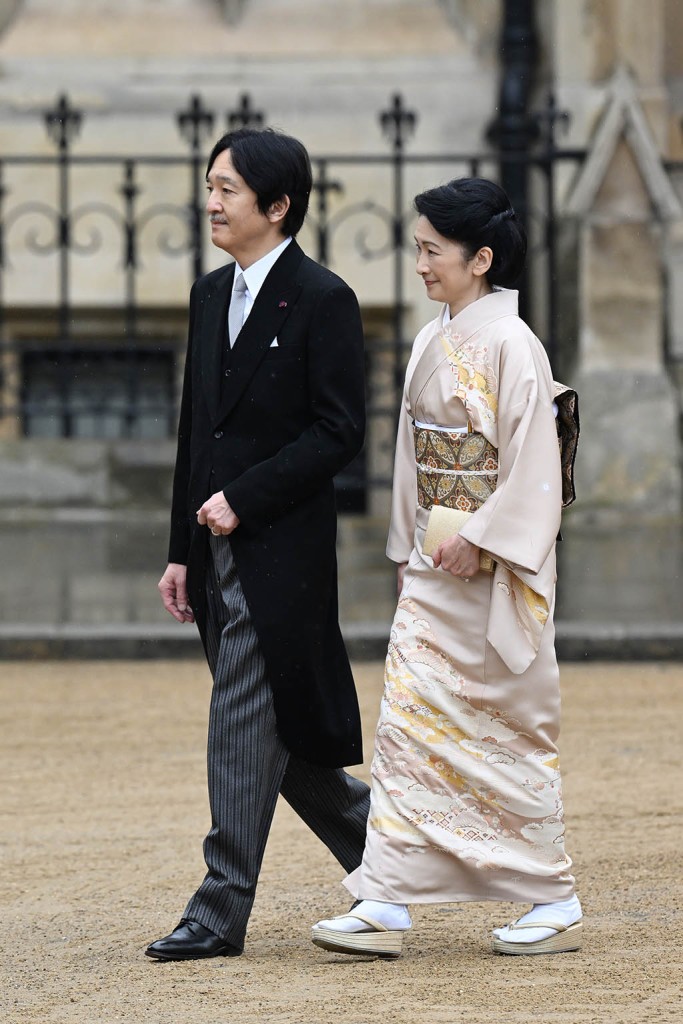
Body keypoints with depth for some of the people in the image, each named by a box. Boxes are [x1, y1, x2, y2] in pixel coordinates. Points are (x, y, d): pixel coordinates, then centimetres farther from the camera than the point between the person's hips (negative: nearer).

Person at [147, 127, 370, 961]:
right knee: (269, 726, 12)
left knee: (244, 722, -8)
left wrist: (242, 499, -16)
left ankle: (221, 912, -4)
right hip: (220, 549, 8)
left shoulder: (322, 300, -9)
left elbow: (339, 431, -12)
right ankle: (379, 845, 28)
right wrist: (181, 549, 13)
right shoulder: (210, 296, 14)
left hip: (281, 545, -8)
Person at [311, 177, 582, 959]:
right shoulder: (431, 343, 11)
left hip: (492, 568, -8)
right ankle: (386, 904, 0)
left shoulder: (509, 345, -13)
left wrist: (479, 538, -21)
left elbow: (532, 463, -17)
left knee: (511, 727, 0)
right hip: (436, 564, 8)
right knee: (409, 717, 1)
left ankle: (555, 903, 11)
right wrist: (408, 548, 16)